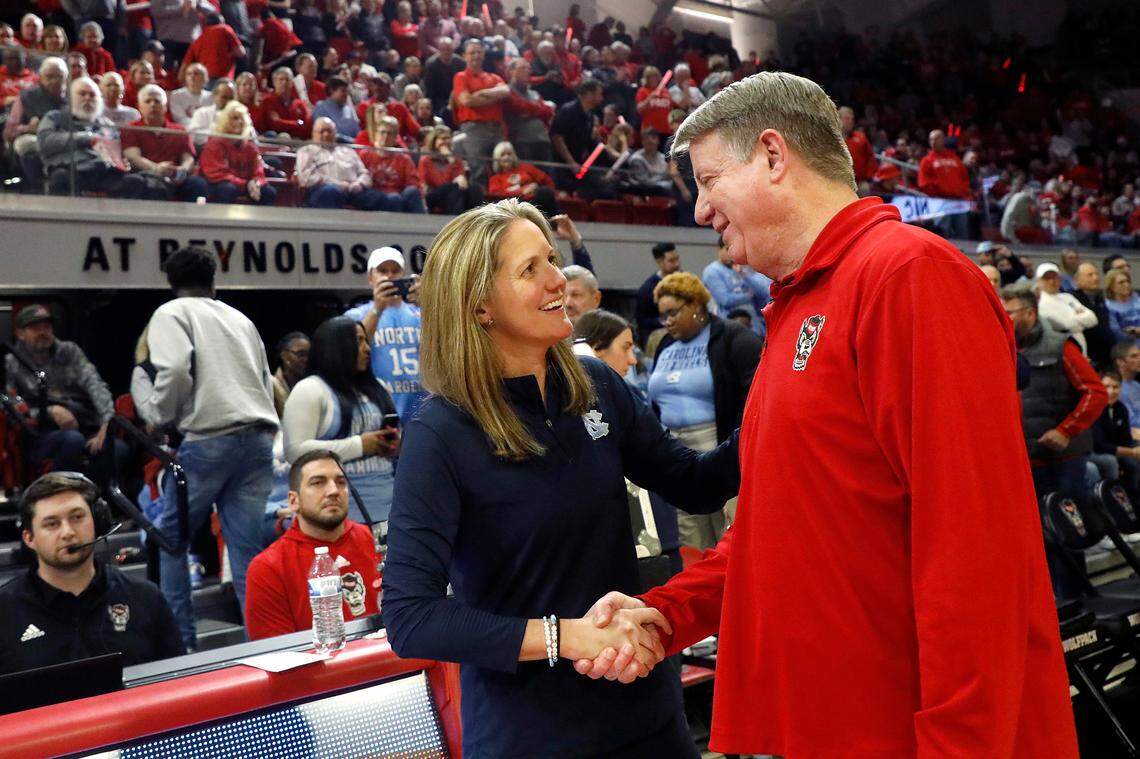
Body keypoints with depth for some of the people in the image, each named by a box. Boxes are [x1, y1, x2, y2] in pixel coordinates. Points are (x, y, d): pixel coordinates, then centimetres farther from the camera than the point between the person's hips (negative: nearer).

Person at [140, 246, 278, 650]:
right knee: (248, 550, 5)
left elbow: (175, 369, -14)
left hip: (208, 440, -5)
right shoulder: (239, 317, 22)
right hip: (259, 439, 5)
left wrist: (159, 415, 2)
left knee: (169, 538, 11)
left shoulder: (171, 313, 5)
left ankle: (180, 642, 11)